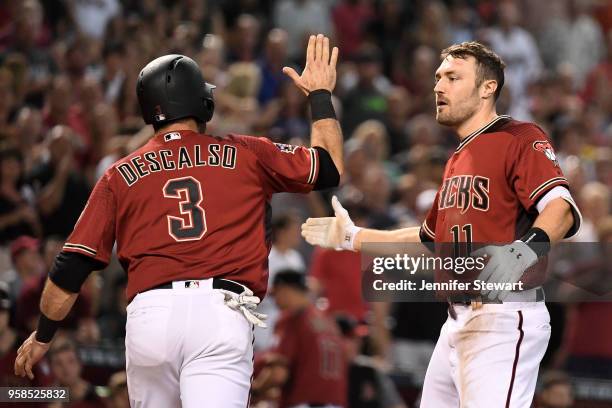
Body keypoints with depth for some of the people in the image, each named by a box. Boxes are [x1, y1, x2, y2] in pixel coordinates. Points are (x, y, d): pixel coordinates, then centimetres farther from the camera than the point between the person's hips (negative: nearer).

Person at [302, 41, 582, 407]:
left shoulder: (520, 139, -7)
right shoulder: (459, 158, 22)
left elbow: (562, 209, -21)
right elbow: (431, 237, 33)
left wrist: (523, 250, -39)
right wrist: (352, 237, 33)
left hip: (504, 319, -9)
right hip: (459, 320, 9)